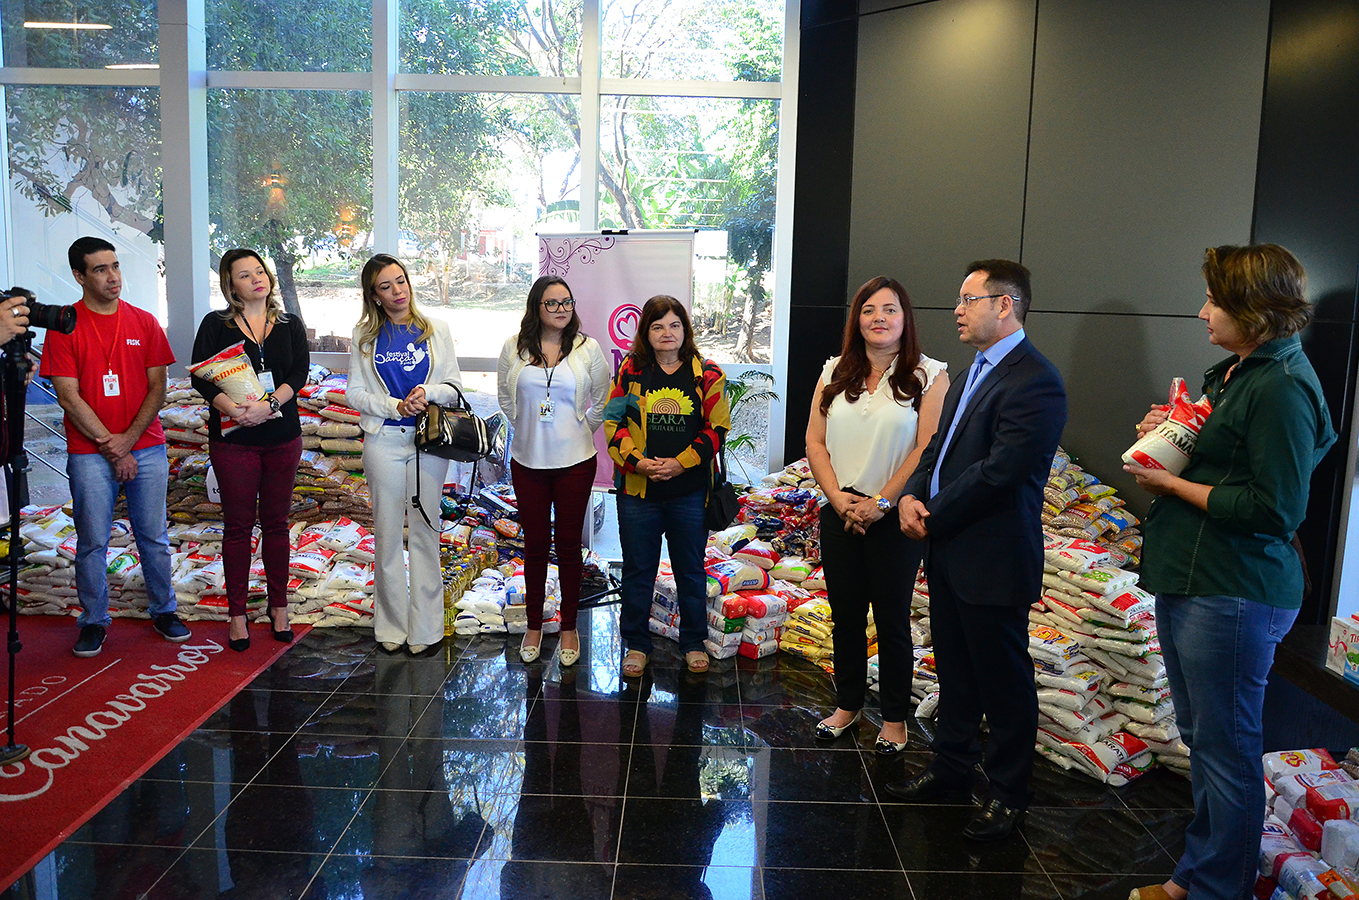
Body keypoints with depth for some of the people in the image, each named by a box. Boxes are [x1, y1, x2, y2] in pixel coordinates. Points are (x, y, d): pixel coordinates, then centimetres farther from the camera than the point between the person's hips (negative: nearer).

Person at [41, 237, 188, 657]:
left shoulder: (144, 322, 6)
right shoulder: (64, 326, -2)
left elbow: (157, 389, 4)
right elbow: (69, 397, -6)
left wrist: (129, 438, -8)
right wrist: (110, 446, -10)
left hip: (147, 448, 2)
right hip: (89, 454, -2)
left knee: (153, 536, 9)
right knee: (92, 542, 5)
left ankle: (164, 610, 23)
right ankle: (94, 621, 20)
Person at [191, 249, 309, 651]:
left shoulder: (291, 325, 8)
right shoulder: (215, 324, 3)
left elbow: (300, 372, -4)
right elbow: (200, 376, -7)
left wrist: (268, 404, -20)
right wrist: (233, 409, -23)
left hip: (282, 436, 2)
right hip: (232, 438, -2)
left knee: (276, 523, 9)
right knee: (238, 525, 3)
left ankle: (279, 607, 21)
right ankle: (237, 614, 13)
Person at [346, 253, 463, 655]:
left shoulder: (435, 329, 6)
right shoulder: (365, 336, 6)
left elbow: (455, 385, 5)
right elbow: (355, 392, 3)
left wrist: (429, 392, -16)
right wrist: (394, 406, -13)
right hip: (383, 441, 0)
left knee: (425, 530, 3)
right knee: (387, 532, 5)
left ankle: (425, 627, 11)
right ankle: (391, 626, 16)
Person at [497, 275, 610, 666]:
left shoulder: (588, 348, -1)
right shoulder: (515, 347, 1)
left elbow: (603, 399, 9)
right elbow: (505, 395, 14)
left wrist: (581, 432, 6)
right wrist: (526, 428, 10)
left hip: (574, 461, -1)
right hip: (527, 461, 1)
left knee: (568, 545, 4)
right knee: (535, 545, 9)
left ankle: (569, 627, 18)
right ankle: (534, 626, 23)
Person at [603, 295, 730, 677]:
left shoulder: (707, 374, 1)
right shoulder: (630, 371, 3)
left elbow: (716, 428, -2)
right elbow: (612, 422, 1)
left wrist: (681, 463, -13)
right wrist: (637, 461, -13)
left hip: (689, 491, 0)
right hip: (638, 488, 0)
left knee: (691, 570, 11)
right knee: (637, 570, 10)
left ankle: (694, 642, 28)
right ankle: (636, 643, 25)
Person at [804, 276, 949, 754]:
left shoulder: (929, 375, -5)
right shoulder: (835, 373, 7)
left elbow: (928, 450, -11)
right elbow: (815, 442, 4)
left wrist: (880, 503, -14)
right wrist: (839, 498, -8)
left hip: (895, 518, -3)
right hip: (839, 514, 4)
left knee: (892, 621, 6)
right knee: (846, 616, 14)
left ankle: (895, 718, 21)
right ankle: (847, 704, 30)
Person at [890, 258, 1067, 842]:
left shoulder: (1034, 382, -18)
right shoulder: (975, 372, 14)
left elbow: (999, 471, -24)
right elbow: (939, 447, 15)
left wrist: (933, 517, -15)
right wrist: (911, 494, -3)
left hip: (993, 560, -9)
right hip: (948, 552, 9)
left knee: (1004, 683, 6)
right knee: (954, 673, 21)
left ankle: (1008, 794, 22)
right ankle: (951, 766, 37)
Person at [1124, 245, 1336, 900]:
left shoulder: (1283, 388, -17)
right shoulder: (1233, 372, 13)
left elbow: (1274, 509, -21)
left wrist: (1172, 484, -15)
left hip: (1232, 594, -10)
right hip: (1185, 578, 10)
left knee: (1226, 748, 3)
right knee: (1201, 738, 19)